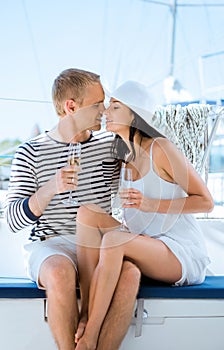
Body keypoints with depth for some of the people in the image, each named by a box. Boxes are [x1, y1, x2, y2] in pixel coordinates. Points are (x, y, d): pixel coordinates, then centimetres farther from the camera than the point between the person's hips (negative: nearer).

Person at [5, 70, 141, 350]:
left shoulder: (108, 145, 9)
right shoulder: (30, 153, 0)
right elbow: (14, 220, -6)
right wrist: (50, 188, -22)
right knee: (60, 273, -37)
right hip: (50, 245, -2)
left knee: (129, 272, -31)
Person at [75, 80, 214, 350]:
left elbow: (206, 202, -10)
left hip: (182, 253, -7)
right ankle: (84, 316, -21)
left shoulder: (159, 149, -12)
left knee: (113, 240, -33)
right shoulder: (122, 156, 10)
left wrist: (150, 204, -22)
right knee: (87, 212, -14)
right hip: (147, 250, 7)